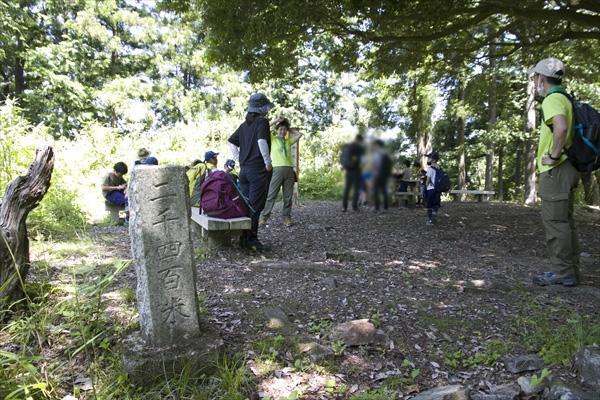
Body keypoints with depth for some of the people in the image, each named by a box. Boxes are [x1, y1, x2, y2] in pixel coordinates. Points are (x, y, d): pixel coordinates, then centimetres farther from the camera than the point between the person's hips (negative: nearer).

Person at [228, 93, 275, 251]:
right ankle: (252, 239, -1)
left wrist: (239, 158, 16)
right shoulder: (262, 121, -7)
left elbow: (231, 142, 18)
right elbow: (262, 141, -22)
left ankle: (244, 238, 16)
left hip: (244, 169, 7)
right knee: (255, 206, -4)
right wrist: (268, 162, -15)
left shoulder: (244, 125, 15)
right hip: (259, 169, -7)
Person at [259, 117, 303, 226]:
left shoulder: (289, 141, 20)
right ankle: (263, 218, -5)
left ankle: (287, 218, 9)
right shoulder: (272, 139, 9)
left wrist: (289, 129, 21)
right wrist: (277, 120, 0)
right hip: (277, 169, -4)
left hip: (289, 170, 4)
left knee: (288, 196, 4)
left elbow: (299, 134, 20)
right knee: (271, 195, -7)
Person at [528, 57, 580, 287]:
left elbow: (561, 127, -31)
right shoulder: (564, 99, 19)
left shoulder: (552, 99, -13)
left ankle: (561, 272, 0)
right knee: (565, 221, 13)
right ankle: (571, 270, 20)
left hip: (556, 171, -10)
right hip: (566, 168, 10)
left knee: (555, 222, -5)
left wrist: (554, 156, -22)